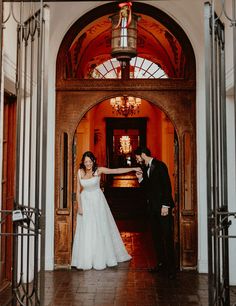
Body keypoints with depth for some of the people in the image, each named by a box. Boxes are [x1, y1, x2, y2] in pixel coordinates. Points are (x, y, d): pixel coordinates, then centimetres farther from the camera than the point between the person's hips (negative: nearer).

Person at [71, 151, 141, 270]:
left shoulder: (99, 170, -11)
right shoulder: (80, 172, -3)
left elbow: (117, 171, -17)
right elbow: (78, 191, 2)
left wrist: (133, 169, -23)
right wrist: (79, 206, -3)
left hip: (97, 202, -2)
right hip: (85, 202, 2)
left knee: (100, 229, 5)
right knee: (85, 231, 3)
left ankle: (101, 259, 19)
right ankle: (86, 259, 14)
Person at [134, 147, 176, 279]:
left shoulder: (159, 165, -9)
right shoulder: (146, 169, 14)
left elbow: (167, 186, -15)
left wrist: (165, 205, -19)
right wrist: (141, 179, 2)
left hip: (163, 207, -8)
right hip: (153, 207, 8)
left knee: (167, 237, -5)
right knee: (156, 236, 11)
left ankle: (171, 267, 2)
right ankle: (161, 262, 21)